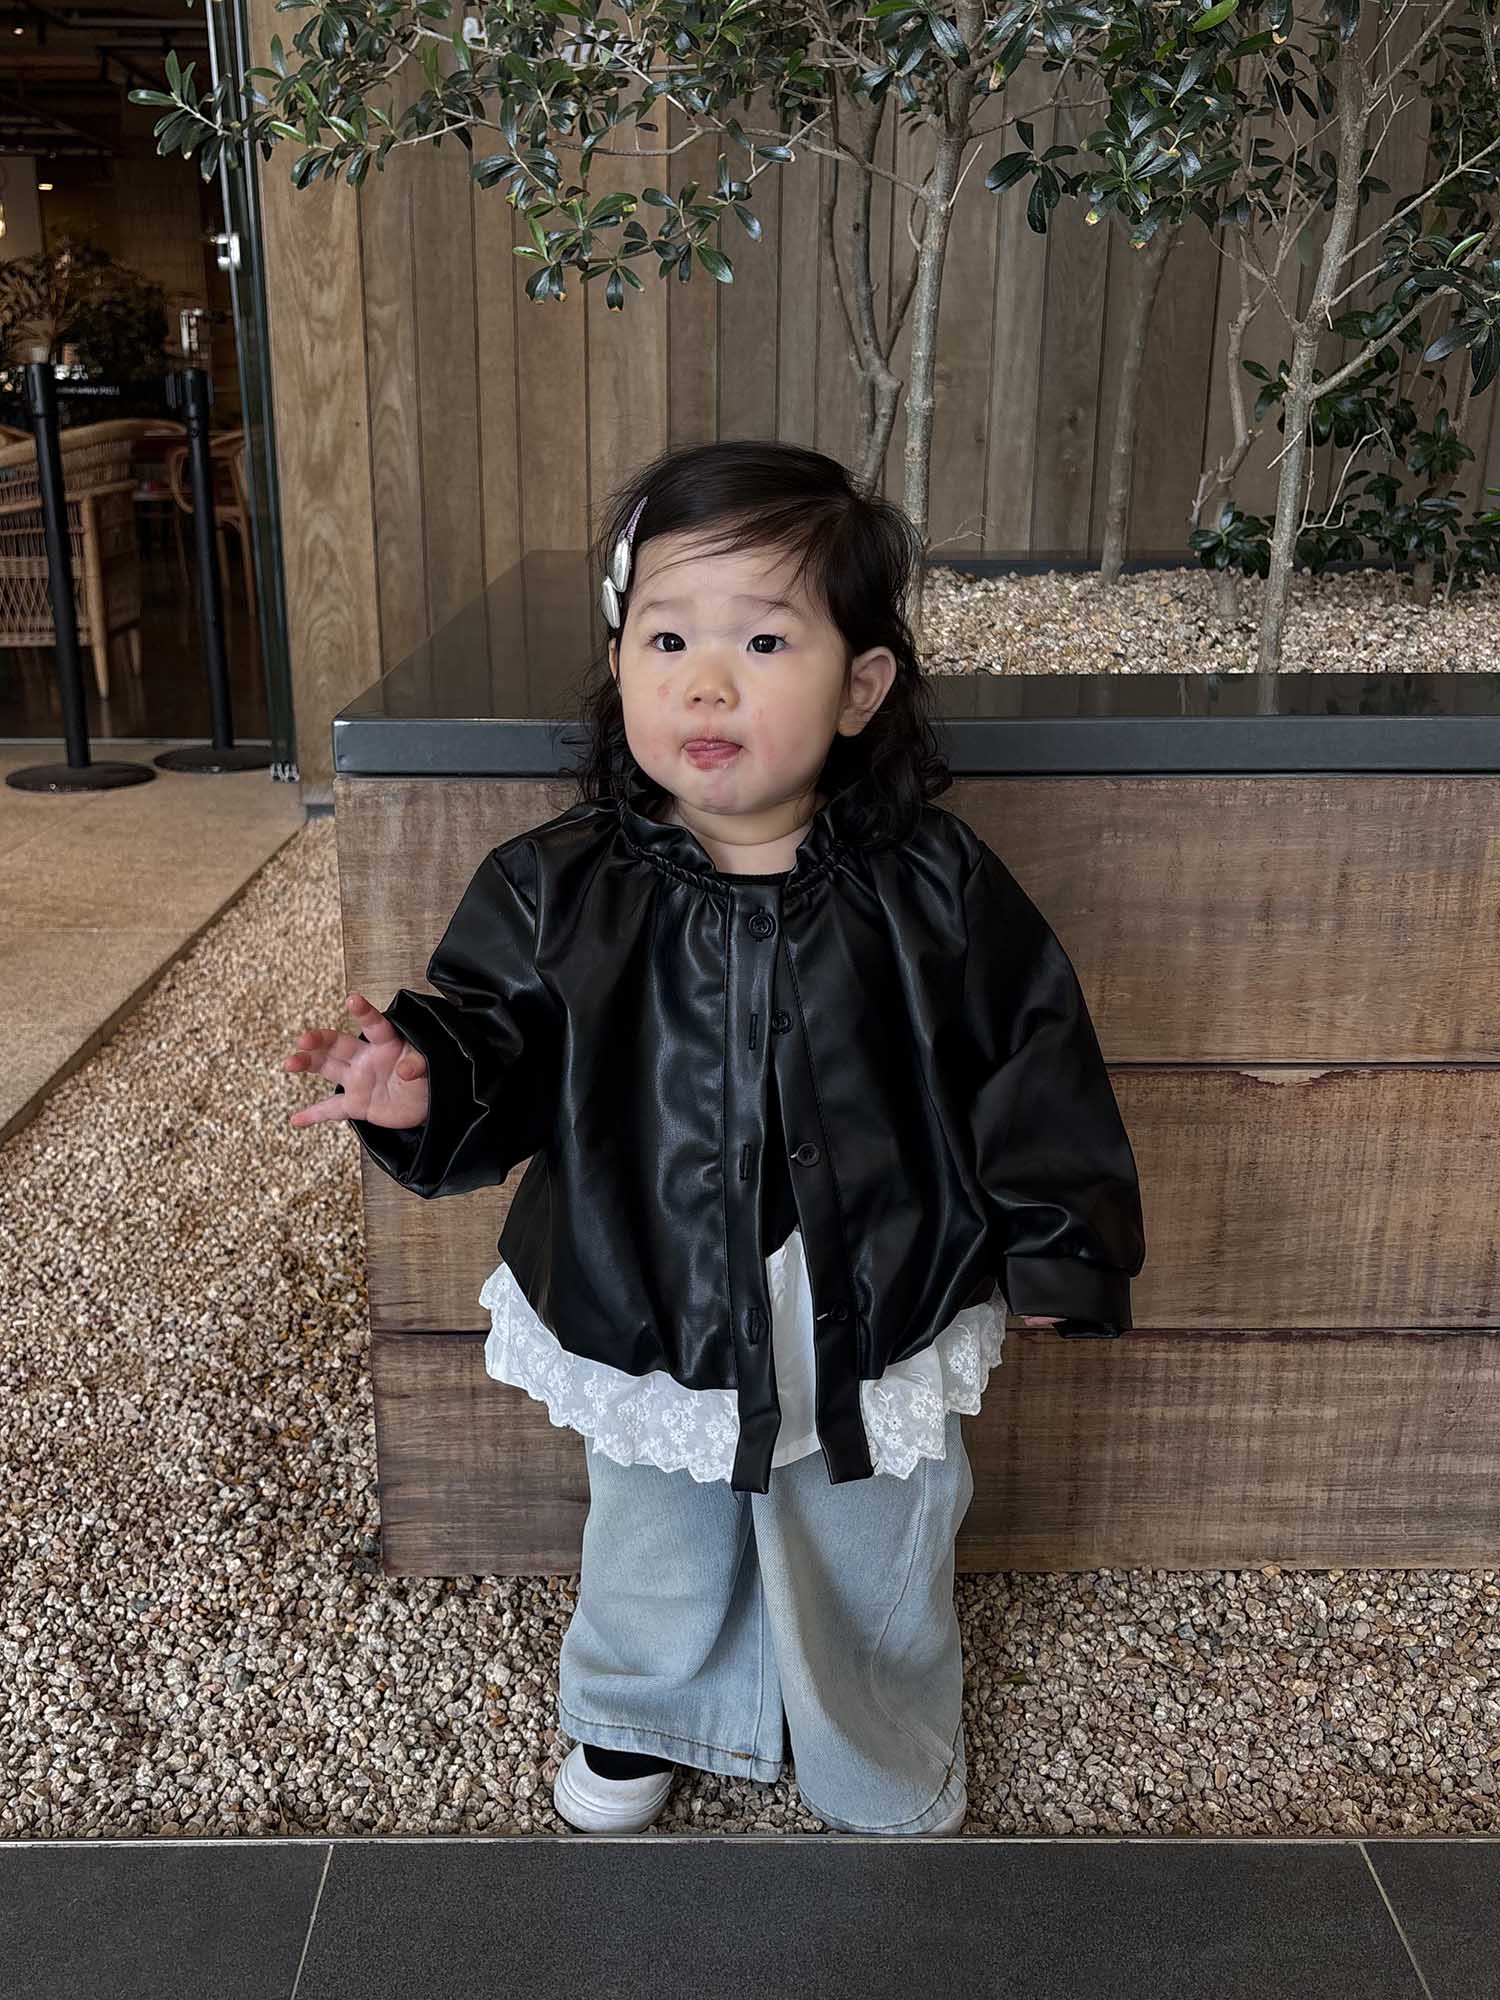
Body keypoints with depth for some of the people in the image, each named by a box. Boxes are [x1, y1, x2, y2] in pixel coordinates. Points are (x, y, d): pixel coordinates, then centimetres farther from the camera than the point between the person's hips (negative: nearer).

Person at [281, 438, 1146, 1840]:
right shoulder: (559, 891, -14)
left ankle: (891, 1787, 54)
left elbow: (1031, 1065, -6)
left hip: (873, 1347, 0)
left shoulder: (936, 891, -16)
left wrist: (1050, 1244, -2)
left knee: (874, 1592, 23)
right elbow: (496, 1034, -7)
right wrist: (425, 1081, -28)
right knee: (654, 1566, 28)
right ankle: (637, 1717, 60)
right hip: (645, 1339, 1)